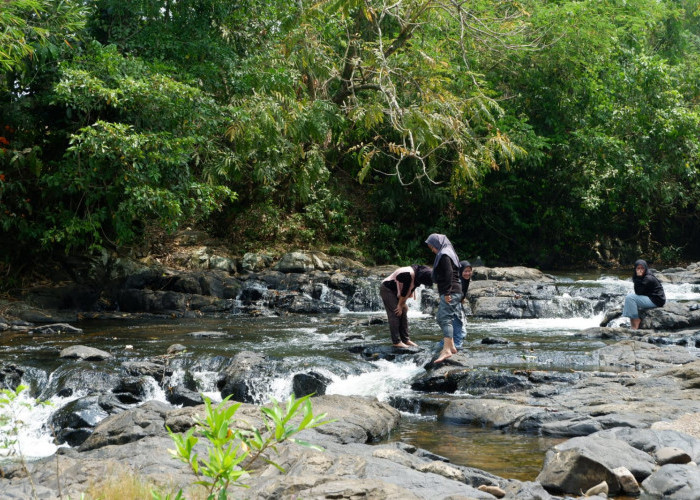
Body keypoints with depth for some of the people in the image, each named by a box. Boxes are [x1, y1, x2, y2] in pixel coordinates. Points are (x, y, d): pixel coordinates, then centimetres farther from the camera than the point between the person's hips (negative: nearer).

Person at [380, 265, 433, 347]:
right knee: (395, 315, -12)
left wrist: (402, 304, 0)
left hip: (394, 291, 9)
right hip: (387, 289, -9)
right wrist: (400, 305, -14)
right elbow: (404, 291, -24)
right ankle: (396, 342, -10)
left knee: (403, 313, 6)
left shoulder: (417, 276, -5)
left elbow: (410, 290, 1)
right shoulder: (409, 275, -33)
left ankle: (405, 339, 10)